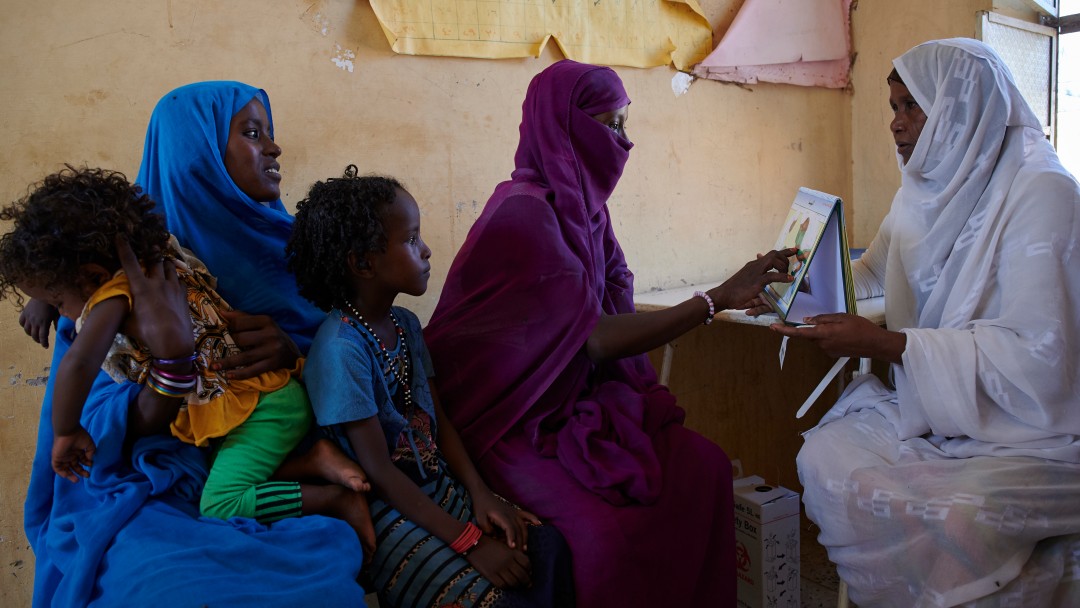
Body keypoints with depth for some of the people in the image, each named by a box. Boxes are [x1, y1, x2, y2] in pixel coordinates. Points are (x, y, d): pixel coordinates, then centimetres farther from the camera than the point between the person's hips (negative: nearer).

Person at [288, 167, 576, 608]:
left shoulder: (406, 324, 5)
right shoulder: (341, 349, -20)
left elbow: (439, 422, 9)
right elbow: (380, 472, -20)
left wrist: (481, 496, -5)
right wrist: (469, 541, -20)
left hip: (439, 486, 7)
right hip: (387, 516, -7)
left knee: (545, 547, -10)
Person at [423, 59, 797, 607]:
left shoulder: (582, 205, 7)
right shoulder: (524, 212, -19)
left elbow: (613, 316, 5)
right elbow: (598, 338, -22)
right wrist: (719, 298, -20)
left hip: (582, 401, 8)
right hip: (518, 422, -7)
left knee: (704, 467, -12)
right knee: (607, 527, -28)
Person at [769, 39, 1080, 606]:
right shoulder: (923, 194, 9)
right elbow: (869, 275, 26)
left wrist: (883, 343, -24)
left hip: (1033, 433, -6)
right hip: (937, 417, 7)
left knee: (954, 517, -31)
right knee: (823, 456, -15)